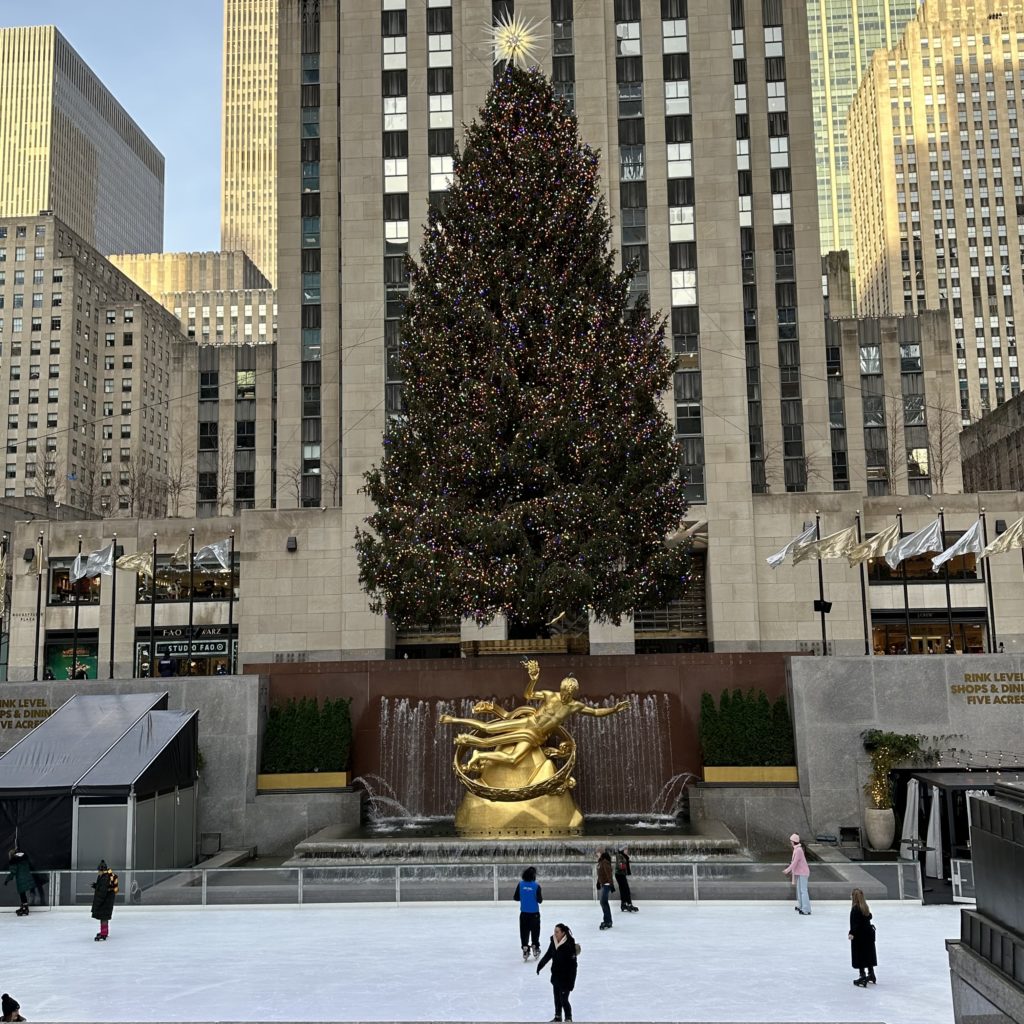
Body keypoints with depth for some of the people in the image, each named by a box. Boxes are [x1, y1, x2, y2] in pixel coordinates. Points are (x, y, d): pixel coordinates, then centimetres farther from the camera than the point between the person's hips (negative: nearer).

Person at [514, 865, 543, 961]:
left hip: (524, 913, 2)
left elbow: (516, 898, 0)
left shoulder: (520, 884, -6)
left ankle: (525, 949, 7)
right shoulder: (536, 886, -14)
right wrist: (542, 896, 10)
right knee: (535, 931, 15)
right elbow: (539, 900, -10)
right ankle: (535, 948, 21)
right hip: (534, 913, -2)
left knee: (524, 932, 10)